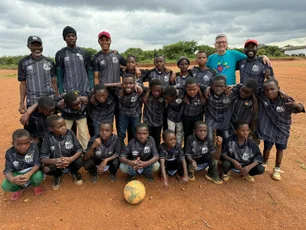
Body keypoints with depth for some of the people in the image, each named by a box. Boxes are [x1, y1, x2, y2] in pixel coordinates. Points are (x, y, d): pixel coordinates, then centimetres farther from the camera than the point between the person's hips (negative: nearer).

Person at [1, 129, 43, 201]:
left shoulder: (34, 147, -22)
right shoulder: (10, 153, -18)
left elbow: (37, 164, -22)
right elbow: (7, 171, -19)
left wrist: (29, 174, -42)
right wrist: (12, 179, -44)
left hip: (32, 171, -1)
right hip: (17, 174, 1)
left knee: (38, 176, -34)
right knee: (5, 186, -24)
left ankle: (36, 185, 6)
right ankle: (18, 189, 13)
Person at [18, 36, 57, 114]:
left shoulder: (50, 62, 7)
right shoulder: (23, 63, 4)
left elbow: (54, 82, 9)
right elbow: (23, 84, 6)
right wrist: (22, 103, 1)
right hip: (32, 103, -1)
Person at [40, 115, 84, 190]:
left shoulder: (70, 133, -17)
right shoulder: (48, 137, -19)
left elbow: (79, 149, -15)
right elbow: (42, 158, -20)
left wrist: (71, 159, -35)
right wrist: (54, 161, -41)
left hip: (70, 160, 1)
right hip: (56, 163, 0)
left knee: (79, 161, -29)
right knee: (46, 169, -29)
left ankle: (74, 172, 10)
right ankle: (58, 175, 10)